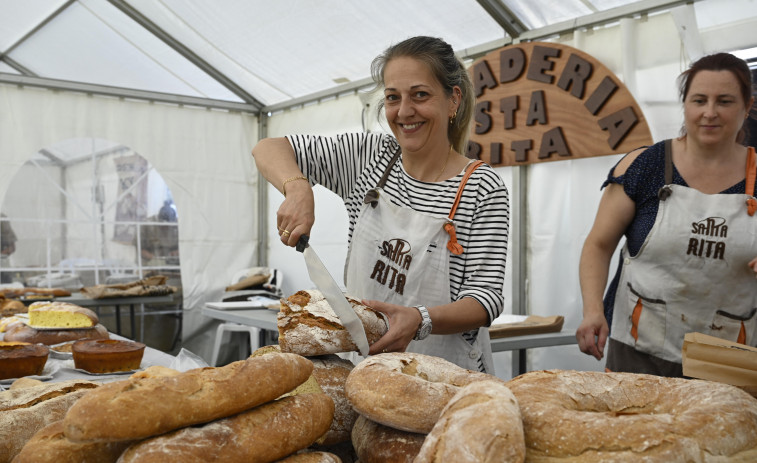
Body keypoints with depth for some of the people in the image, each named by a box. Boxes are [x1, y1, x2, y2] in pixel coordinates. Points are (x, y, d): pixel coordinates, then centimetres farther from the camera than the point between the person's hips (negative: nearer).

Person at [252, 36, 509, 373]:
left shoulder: (483, 189, -6)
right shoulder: (369, 157, 5)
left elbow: (486, 297, -9)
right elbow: (268, 149, 7)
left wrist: (420, 320, -29)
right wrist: (298, 188, -15)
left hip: (445, 374, -3)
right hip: (360, 364, 3)